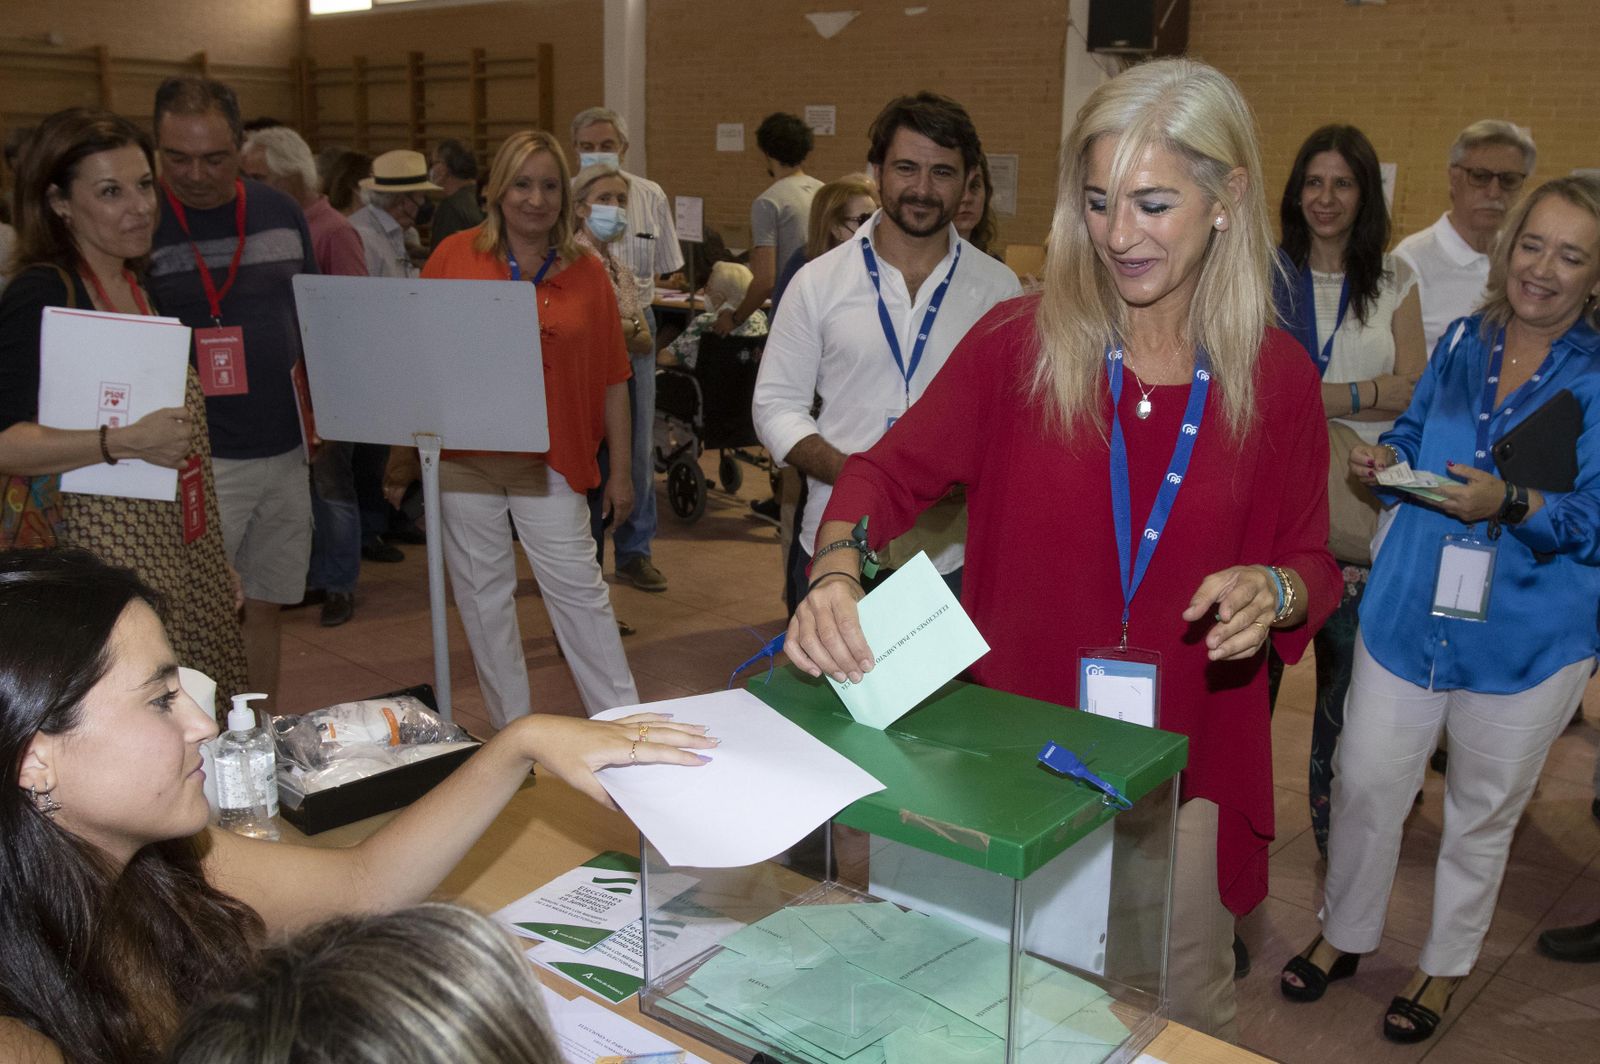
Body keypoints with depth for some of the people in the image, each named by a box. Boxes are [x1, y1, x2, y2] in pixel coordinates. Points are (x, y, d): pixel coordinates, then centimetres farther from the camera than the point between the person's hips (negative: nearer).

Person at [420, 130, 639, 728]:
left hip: (553, 460, -1)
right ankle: (512, 729, 23)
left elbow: (611, 380, 6)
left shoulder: (587, 272, 4)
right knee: (483, 592, 9)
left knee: (578, 588, 2)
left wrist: (620, 470, 5)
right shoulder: (454, 257, 1)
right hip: (463, 457, 1)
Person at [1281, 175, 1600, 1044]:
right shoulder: (1462, 343, 1)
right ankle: (1346, 934, 36)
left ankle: (1446, 964, 40)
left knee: (1483, 812, 17)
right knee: (1364, 786, 10)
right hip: (1408, 614, 3)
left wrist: (1511, 505, -32)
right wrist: (1385, 455, -9)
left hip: (1525, 639, -2)